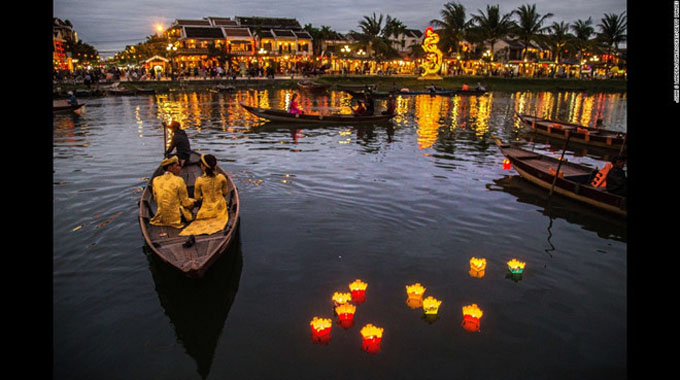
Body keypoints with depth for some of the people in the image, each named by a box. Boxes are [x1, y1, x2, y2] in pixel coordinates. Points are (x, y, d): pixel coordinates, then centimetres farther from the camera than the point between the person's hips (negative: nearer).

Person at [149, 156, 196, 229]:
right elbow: (186, 203, -9)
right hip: (175, 219, -6)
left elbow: (156, 200, 9)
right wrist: (192, 201, 13)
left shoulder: (155, 180, -2)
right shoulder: (179, 180, -15)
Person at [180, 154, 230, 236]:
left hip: (207, 210, -1)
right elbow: (225, 192, 1)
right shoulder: (221, 177, -13)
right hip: (220, 208, 1)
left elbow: (197, 198, -5)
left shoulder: (199, 180, -17)